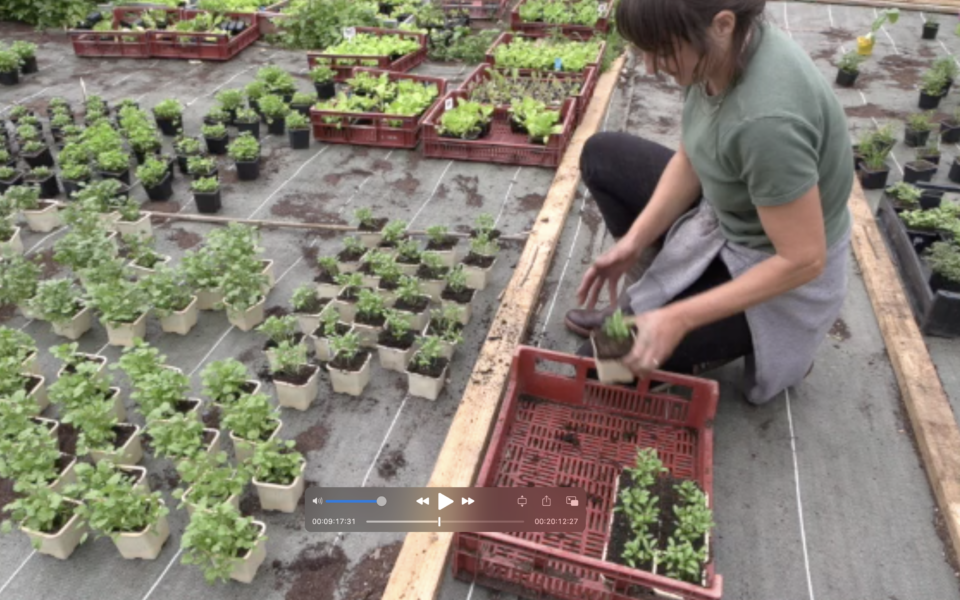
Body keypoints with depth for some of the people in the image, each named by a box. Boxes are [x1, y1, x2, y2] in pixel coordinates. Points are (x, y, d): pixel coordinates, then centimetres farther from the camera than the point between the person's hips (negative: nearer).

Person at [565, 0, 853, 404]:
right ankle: (649, 290, 15)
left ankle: (770, 343, 9)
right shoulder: (725, 46, -14)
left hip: (778, 273, -8)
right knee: (600, 156, 10)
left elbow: (803, 260, -30)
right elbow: (689, 158, -2)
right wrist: (634, 239, -13)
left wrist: (679, 319, -28)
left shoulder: (767, 119, -39)